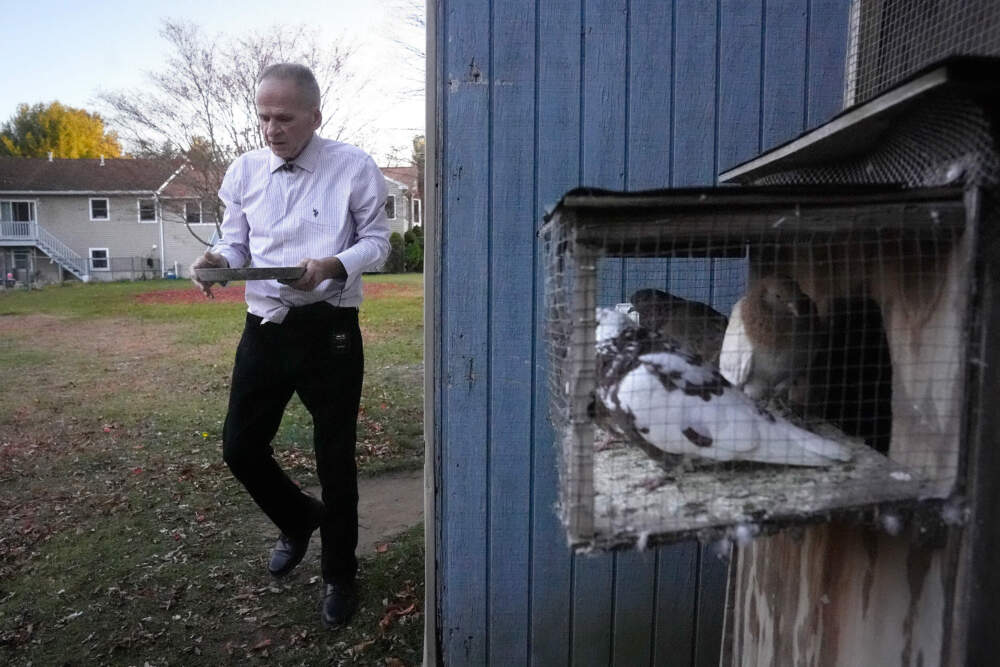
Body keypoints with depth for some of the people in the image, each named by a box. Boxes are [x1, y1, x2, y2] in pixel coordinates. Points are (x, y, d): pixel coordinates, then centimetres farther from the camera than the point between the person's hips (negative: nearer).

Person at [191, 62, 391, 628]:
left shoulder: (354, 168, -4)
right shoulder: (244, 171, 7)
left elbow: (377, 241, -3)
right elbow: (238, 247, 12)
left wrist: (334, 266, -22)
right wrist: (218, 260, -12)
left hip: (329, 331, -4)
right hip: (265, 328, 4)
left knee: (335, 458, 6)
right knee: (240, 447, 9)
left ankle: (340, 575, 30)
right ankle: (299, 518, 41)